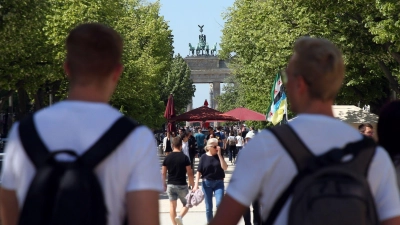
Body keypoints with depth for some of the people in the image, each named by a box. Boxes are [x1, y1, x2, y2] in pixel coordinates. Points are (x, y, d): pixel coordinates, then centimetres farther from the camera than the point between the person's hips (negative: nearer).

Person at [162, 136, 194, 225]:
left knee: (172, 206, 9)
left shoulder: (167, 158, -1)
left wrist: (164, 184, 15)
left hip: (170, 185, 3)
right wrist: (192, 185, 0)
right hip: (182, 185, -2)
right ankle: (180, 216, -15)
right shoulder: (184, 157, -9)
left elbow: (163, 173, 2)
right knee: (186, 204, 11)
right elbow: (189, 173, -9)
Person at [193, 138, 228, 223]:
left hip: (219, 183, 0)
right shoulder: (204, 157, -3)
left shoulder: (219, 156, 0)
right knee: (208, 207, 8)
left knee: (219, 203, -16)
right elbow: (199, 172, -2)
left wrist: (219, 154, -16)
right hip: (207, 183, 0)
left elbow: (224, 167, -14)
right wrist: (196, 184, -10)